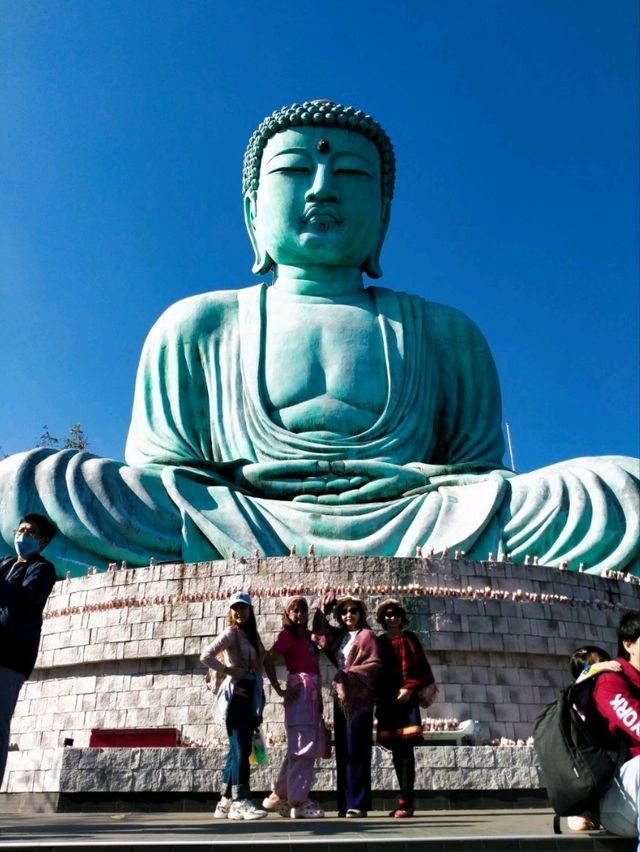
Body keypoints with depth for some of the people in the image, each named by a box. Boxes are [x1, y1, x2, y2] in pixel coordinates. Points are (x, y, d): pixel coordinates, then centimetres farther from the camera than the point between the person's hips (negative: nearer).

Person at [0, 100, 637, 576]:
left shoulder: (446, 335, 20)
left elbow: (484, 480, 15)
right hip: (232, 540, 0)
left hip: (413, 539, 1)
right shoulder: (195, 326, 17)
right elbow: (152, 480, 11)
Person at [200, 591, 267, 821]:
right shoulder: (231, 633, -5)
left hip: (250, 695, 8)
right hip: (237, 694, -8)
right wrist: (228, 670, -12)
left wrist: (258, 707, 12)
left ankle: (226, 803, 16)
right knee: (241, 749, -10)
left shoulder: (250, 635, 18)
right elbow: (206, 656, -18)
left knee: (239, 749, 9)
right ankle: (241, 801, -8)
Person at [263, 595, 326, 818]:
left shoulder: (308, 635, 16)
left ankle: (278, 796, 23)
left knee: (303, 748, 13)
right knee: (303, 748, -6)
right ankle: (298, 802, 1)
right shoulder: (287, 634, -5)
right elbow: (268, 661, -12)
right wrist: (280, 690, -12)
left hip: (313, 693, 8)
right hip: (300, 691, -8)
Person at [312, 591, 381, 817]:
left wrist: (350, 673, -15)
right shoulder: (338, 635, 16)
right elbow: (319, 627, 28)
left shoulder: (367, 635, -1)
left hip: (359, 697, -6)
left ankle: (358, 803, -6)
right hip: (341, 696, 6)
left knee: (356, 750, -8)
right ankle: (345, 803, 11)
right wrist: (323, 608, 14)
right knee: (342, 751, 6)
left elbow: (375, 663, -10)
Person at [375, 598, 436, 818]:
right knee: (396, 750, 5)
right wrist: (377, 701, 8)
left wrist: (410, 688, -14)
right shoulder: (379, 642, 14)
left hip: (406, 698, -4)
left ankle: (405, 802, -12)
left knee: (406, 748, -11)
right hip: (387, 700, 4)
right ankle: (406, 799, 12)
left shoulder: (409, 638, 6)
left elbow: (420, 666, -1)